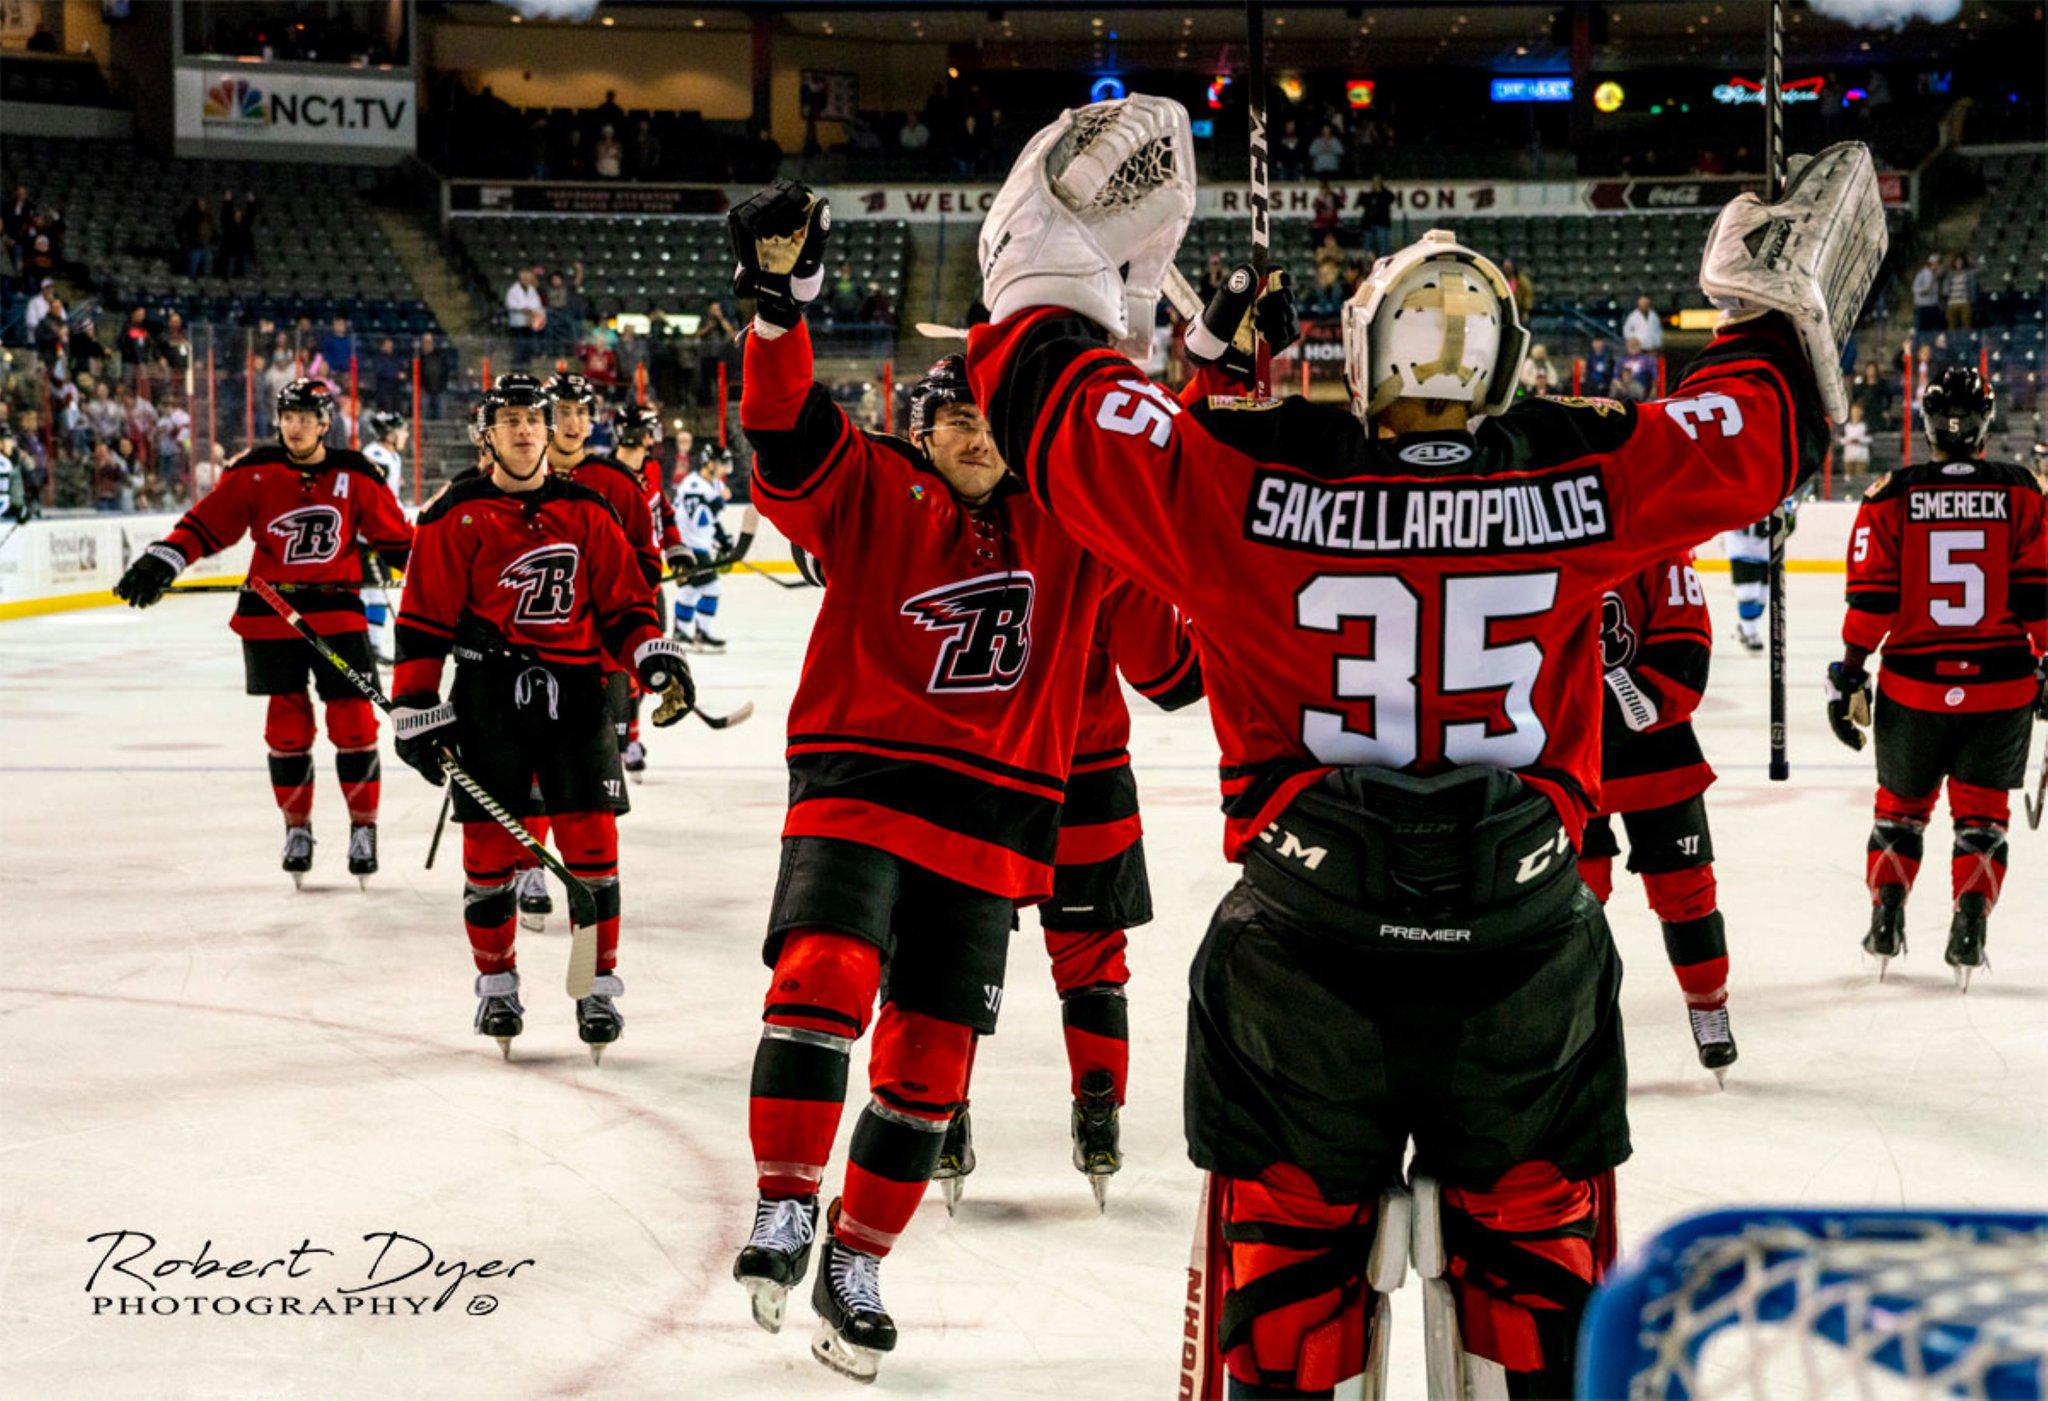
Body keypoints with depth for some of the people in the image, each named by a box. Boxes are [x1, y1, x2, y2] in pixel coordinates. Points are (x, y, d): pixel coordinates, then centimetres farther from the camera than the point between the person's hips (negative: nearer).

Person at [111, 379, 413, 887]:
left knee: (353, 722, -4)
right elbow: (208, 522, -3)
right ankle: (297, 827, 17)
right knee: (288, 725, 2)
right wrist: (162, 560, -14)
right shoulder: (255, 472, -2)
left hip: (337, 611, 0)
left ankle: (363, 826, 10)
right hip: (270, 613, 0)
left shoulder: (355, 477, -1)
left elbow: (395, 536, 6)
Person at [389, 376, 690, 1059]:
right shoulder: (456, 516, 0)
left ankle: (597, 985, 8)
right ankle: (496, 984, 17)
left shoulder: (586, 512, 9)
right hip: (489, 695, -2)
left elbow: (621, 603, 13)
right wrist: (417, 708, -5)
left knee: (591, 843, -2)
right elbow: (423, 619, 0)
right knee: (490, 844, 1)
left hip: (573, 694, 2)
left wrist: (653, 656, -5)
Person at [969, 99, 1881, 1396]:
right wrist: (1789, 299, 27)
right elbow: (1760, 425, 8)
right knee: (1538, 1264, 18)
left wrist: (1053, 261, 14)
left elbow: (1064, 417, -1)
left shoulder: (1245, 478, -11)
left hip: (1300, 962, 0)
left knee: (1286, 1277, 13)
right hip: (1528, 961, 1)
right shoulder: (1586, 478, -7)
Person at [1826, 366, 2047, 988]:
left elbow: (1871, 596, -6)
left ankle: (1886, 920, 17)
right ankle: (1968, 928, 0)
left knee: (1902, 804, 19)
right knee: (1981, 811, 11)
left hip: (1913, 685, 0)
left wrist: (1850, 675, 0)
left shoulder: (1892, 495, -3)